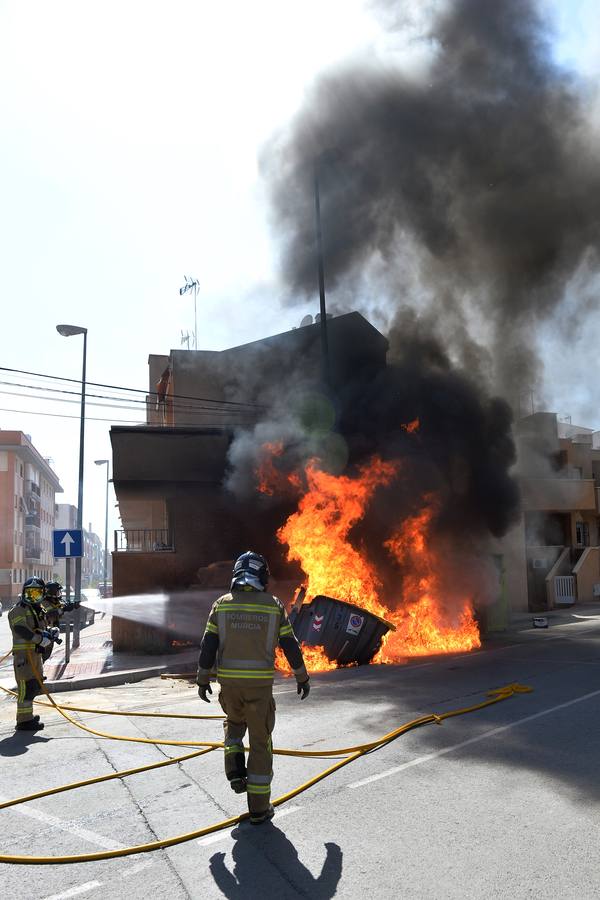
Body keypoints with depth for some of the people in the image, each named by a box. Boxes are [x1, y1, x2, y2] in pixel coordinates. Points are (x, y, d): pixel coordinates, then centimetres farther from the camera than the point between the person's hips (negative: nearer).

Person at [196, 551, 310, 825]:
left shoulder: (222, 604, -2)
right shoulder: (273, 606, -4)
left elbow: (208, 646, -2)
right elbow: (290, 646, 1)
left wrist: (203, 680, 8)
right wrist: (302, 678, 12)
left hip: (229, 681, 2)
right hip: (260, 682, -1)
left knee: (234, 723, 30)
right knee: (260, 742, 10)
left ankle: (235, 771, 12)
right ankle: (259, 808, 14)